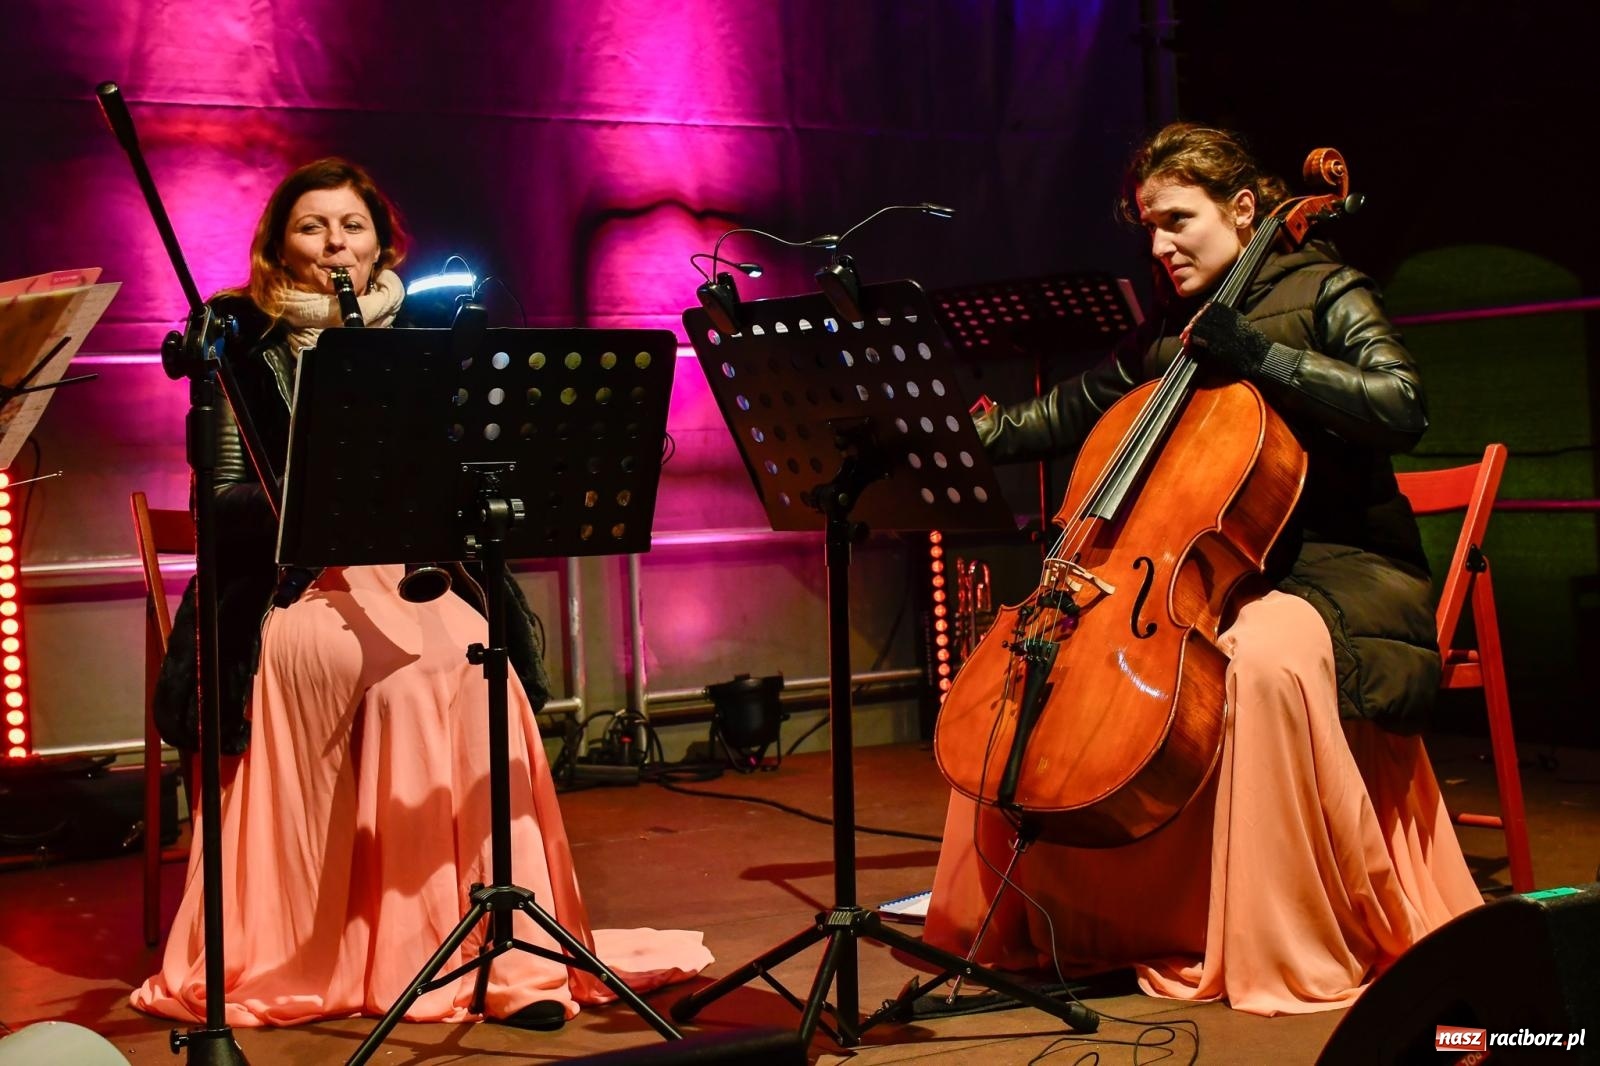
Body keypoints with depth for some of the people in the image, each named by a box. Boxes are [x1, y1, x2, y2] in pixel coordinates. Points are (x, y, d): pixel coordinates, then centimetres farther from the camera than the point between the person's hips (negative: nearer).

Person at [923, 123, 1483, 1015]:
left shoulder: (1325, 292, -1)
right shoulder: (1166, 334, 16)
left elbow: (1402, 408, -17)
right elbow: (1065, 416, 20)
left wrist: (1260, 356, -23)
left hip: (1332, 570, -7)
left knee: (1266, 655, -40)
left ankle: (1308, 951, -29)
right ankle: (1029, 914, 6)